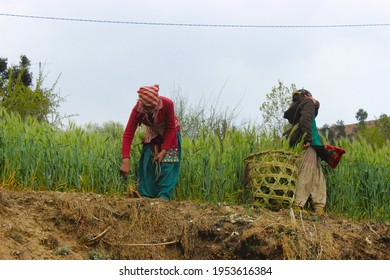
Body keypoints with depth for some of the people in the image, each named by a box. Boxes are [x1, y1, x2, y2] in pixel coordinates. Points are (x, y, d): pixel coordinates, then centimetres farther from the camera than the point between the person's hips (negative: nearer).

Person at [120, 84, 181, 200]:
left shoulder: (167, 104, -36)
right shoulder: (137, 110, -31)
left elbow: (171, 128, -22)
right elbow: (128, 134, -33)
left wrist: (163, 151, -27)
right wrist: (125, 160, -42)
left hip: (169, 134, -2)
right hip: (152, 134, 2)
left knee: (167, 164, -13)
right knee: (148, 163, -9)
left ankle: (164, 196, -13)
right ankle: (145, 194, -6)